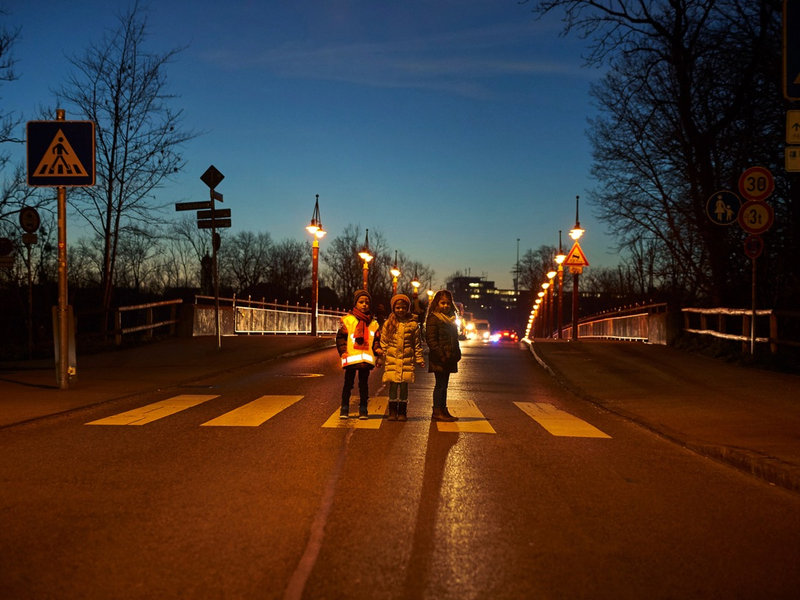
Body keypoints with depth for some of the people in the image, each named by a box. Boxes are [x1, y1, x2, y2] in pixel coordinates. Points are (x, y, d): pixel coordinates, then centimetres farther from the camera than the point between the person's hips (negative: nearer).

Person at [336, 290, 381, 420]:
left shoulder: (373, 323, 9)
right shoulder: (347, 320, -1)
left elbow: (376, 339, 14)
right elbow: (341, 337, -1)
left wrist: (377, 348, -5)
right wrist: (343, 351, -11)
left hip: (366, 359, 3)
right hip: (351, 358, -2)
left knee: (364, 384, 9)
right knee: (348, 383, 5)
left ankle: (363, 409, 17)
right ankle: (344, 409, 14)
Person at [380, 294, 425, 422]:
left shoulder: (413, 324, 3)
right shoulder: (388, 324, 3)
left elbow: (417, 344, 8)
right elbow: (383, 342, 8)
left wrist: (419, 359, 6)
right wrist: (380, 357, 6)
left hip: (407, 360, 0)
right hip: (391, 360, 0)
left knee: (404, 386, 4)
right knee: (392, 385, 1)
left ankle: (402, 412, 15)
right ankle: (392, 412, 11)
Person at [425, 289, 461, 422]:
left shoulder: (451, 318, 17)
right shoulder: (433, 318, -9)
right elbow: (431, 340, -15)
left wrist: (457, 354, 12)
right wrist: (442, 355, -20)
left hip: (448, 358, 8)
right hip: (439, 359, -8)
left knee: (444, 384, 12)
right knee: (440, 384, -5)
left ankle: (443, 410, 17)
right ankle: (437, 412, 0)